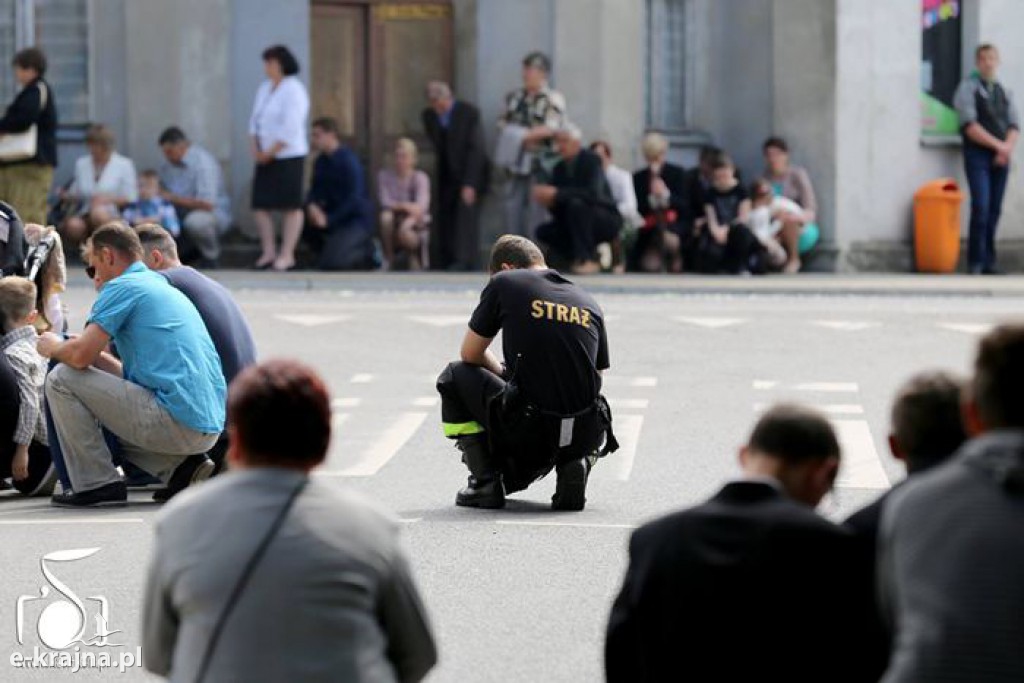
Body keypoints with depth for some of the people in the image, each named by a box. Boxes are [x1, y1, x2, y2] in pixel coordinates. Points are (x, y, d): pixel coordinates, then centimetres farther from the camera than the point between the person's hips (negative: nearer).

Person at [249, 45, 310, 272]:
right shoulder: (265, 88, 13)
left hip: (288, 156, -8)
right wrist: (256, 149, 0)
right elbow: (256, 121, 15)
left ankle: (287, 255, 2)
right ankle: (268, 252, 11)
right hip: (266, 157, 8)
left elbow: (290, 130, -18)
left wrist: (270, 152, -14)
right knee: (260, 205, 3)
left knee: (290, 206, -2)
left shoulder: (293, 90, -12)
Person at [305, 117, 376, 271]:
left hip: (357, 219, -8)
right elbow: (315, 190, 10)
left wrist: (328, 219, -22)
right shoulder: (321, 161, 5)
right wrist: (312, 205, -14)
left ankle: (367, 252, 2)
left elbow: (354, 199, -23)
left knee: (330, 264, -24)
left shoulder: (348, 160, -18)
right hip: (335, 213, 8)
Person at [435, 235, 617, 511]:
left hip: (528, 432, -4)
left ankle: (485, 483, 12)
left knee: (455, 377, 22)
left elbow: (470, 355, 13)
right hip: (586, 435, 4)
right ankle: (573, 466, 8)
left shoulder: (504, 282, 5)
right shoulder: (589, 302, 17)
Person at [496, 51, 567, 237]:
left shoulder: (553, 99, -5)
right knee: (512, 205, 5)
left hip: (540, 164, -6)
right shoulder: (515, 97, 13)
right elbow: (503, 124, 15)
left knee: (536, 210, -6)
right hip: (517, 161, 6)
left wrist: (523, 135, -12)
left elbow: (551, 128, -16)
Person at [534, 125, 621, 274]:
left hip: (606, 221, -7)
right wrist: (547, 199, -20)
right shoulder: (559, 169, 4)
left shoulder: (591, 160, -13)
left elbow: (593, 194, -30)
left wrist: (557, 194, -32)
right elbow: (558, 211, 3)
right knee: (543, 232, -11)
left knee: (576, 204, -33)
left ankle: (588, 259, -27)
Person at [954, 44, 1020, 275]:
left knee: (995, 210, 3)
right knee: (981, 207, -14)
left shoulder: (1004, 92, 17)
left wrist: (1007, 148, -7)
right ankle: (976, 262, -9)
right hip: (977, 154, -5)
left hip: (1000, 158, 5)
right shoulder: (968, 88, 0)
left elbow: (1014, 126, 11)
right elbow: (970, 126, -10)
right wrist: (998, 145, -14)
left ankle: (989, 262, 7)